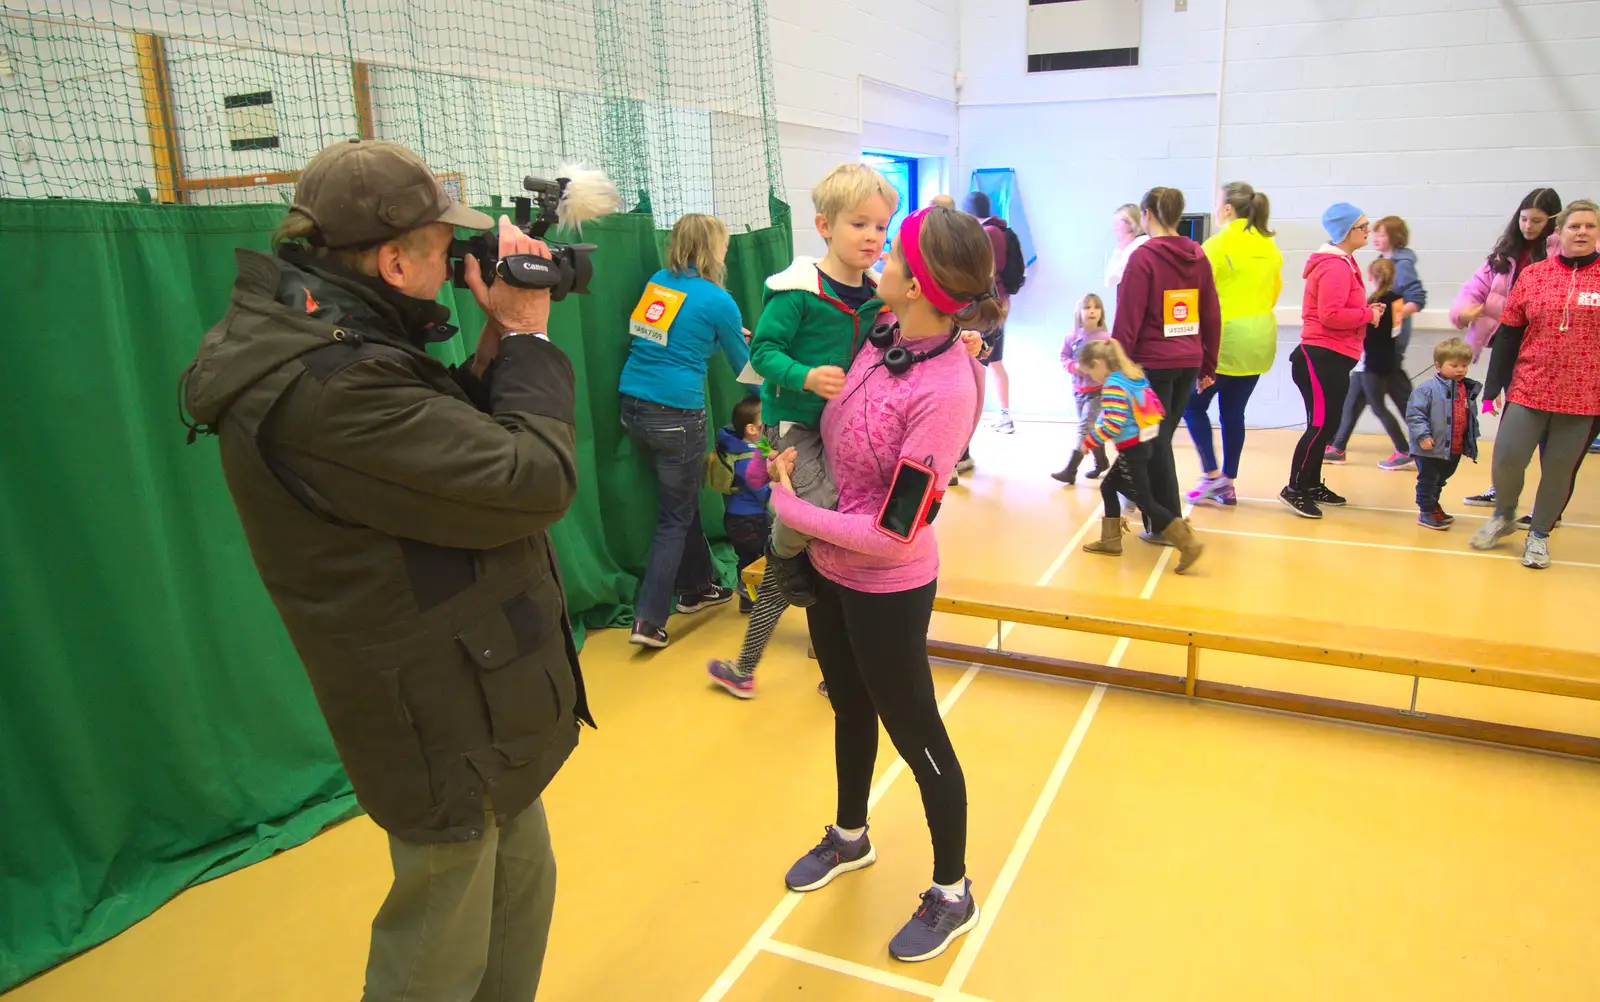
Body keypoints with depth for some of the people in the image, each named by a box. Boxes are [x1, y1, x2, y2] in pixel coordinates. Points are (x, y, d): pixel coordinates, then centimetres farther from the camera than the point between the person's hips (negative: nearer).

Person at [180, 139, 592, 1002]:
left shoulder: (317, 341, 2)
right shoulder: (326, 388, -30)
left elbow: (458, 444, 9)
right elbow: (534, 482, -28)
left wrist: (499, 345, -3)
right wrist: (527, 339, -13)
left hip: (478, 709, 10)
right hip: (447, 728, -10)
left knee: (521, 893, 26)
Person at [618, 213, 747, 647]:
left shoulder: (658, 282, 10)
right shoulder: (717, 300, -6)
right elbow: (743, 366, 8)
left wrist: (724, 333, 29)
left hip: (633, 407, 7)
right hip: (676, 415, -6)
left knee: (683, 500, 21)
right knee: (675, 516, 4)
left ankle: (696, 587, 34)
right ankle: (648, 620, 3)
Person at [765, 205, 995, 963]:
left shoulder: (946, 389, -29)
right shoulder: (882, 343, -6)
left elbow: (893, 535, -26)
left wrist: (789, 507, -16)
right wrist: (792, 458, -2)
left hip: (886, 591, -7)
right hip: (829, 568, 8)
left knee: (916, 736, 11)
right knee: (850, 710, 26)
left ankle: (952, 895, 36)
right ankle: (850, 837, 53)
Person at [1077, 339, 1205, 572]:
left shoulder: (1113, 386, -20)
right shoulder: (1136, 376, 8)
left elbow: (1112, 425, -28)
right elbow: (1156, 407, 15)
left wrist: (1089, 441, -16)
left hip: (1132, 450, -10)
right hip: (1144, 444, 10)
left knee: (1146, 502, -4)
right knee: (1108, 488, 20)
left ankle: (1188, 544, -4)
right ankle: (1110, 541, 27)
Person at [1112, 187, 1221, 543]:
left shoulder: (1143, 257, -11)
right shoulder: (1199, 256, 8)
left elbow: (1128, 318, -13)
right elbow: (1212, 316, 10)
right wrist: (1208, 366, 17)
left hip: (1153, 363, -6)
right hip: (1189, 364, 6)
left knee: (1155, 443, 2)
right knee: (1162, 439, 17)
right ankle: (1157, 510, 26)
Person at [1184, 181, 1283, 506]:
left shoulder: (1218, 244, -11)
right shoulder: (1268, 244, 11)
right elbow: (1276, 288, 18)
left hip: (1226, 338, -7)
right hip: (1261, 337, 7)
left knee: (1194, 405, 6)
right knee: (1234, 411, 11)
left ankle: (1213, 475, 1)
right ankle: (1228, 484, 14)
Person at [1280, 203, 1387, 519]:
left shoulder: (1343, 263, 17)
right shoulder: (1335, 267, -16)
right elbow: (1331, 315, -24)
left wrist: (1367, 310, 4)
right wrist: (1368, 315, -12)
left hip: (1332, 357, 11)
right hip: (1323, 356, -11)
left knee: (1326, 424, 15)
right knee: (1320, 425, -8)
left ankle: (1313, 485, 23)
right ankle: (1295, 490, -1)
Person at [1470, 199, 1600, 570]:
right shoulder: (1533, 276, 2)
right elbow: (1508, 333, 4)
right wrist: (1493, 386, 2)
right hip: (1529, 389, 0)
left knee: (1560, 470, 5)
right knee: (1507, 459, -5)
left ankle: (1539, 535, 24)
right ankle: (1504, 517, 23)